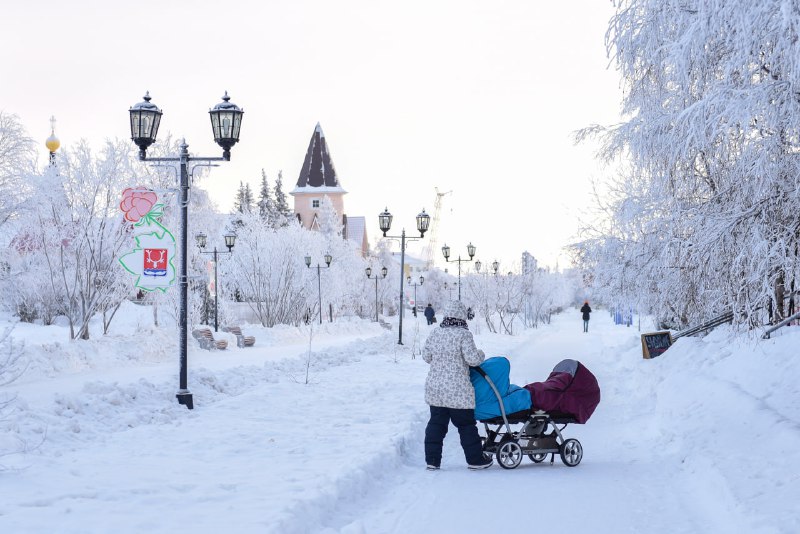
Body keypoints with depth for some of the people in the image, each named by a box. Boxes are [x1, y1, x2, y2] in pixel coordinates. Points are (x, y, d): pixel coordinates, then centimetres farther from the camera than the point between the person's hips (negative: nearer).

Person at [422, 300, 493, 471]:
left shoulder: (435, 333, 3)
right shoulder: (463, 334, -13)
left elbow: (426, 356, 10)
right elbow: (472, 359, -16)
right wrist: (480, 354, 5)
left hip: (434, 387, 5)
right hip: (458, 390, -5)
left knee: (436, 423, 11)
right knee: (466, 425, 6)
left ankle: (432, 460, 11)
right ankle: (475, 460, 14)